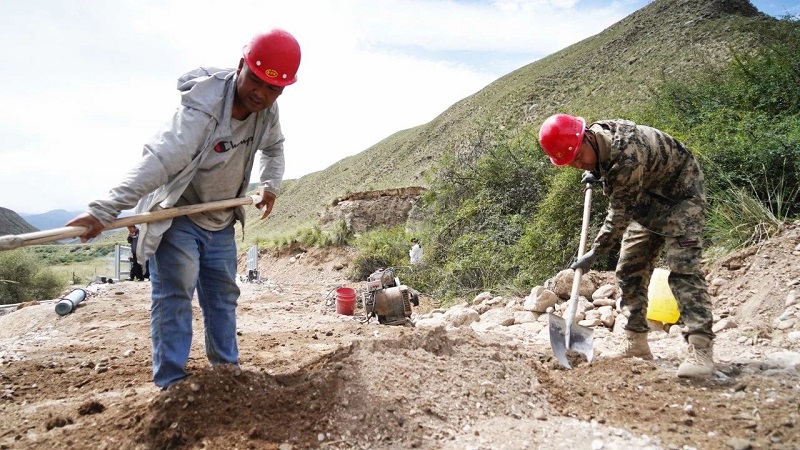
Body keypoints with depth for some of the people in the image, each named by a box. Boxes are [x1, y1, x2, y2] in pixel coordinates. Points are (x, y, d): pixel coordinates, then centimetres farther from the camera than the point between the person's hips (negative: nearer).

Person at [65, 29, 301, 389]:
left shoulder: (268, 110, -10)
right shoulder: (202, 111, -32)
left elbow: (273, 147, 14)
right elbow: (158, 161, -41)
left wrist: (270, 184, 2)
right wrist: (104, 210, -48)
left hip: (221, 221, 7)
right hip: (176, 214, -6)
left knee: (223, 296, 12)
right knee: (174, 295, -11)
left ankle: (226, 370, 24)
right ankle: (171, 383, -1)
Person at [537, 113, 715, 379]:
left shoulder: (626, 156, -37)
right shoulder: (597, 133, -11)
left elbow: (620, 214, -28)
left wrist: (594, 253, -21)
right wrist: (594, 173, -1)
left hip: (680, 194, -8)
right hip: (646, 199, 9)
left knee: (682, 268, -22)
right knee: (629, 269, 2)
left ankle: (700, 349, -22)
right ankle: (636, 342, 8)